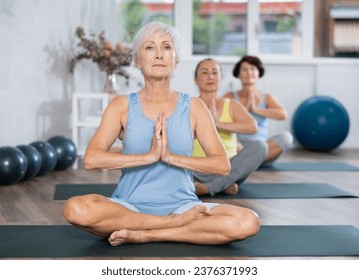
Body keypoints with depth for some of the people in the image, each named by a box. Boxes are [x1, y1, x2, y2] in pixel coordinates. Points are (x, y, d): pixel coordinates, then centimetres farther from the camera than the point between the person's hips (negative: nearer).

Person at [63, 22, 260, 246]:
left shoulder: (194, 107, 5)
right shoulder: (122, 106, 3)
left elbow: (223, 165, -4)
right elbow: (91, 159, -10)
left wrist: (170, 156, -17)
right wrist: (149, 156, -19)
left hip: (182, 204, 1)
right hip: (130, 206, 0)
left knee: (248, 222, -27)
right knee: (76, 209, -33)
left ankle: (147, 235, -19)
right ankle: (177, 222, -19)